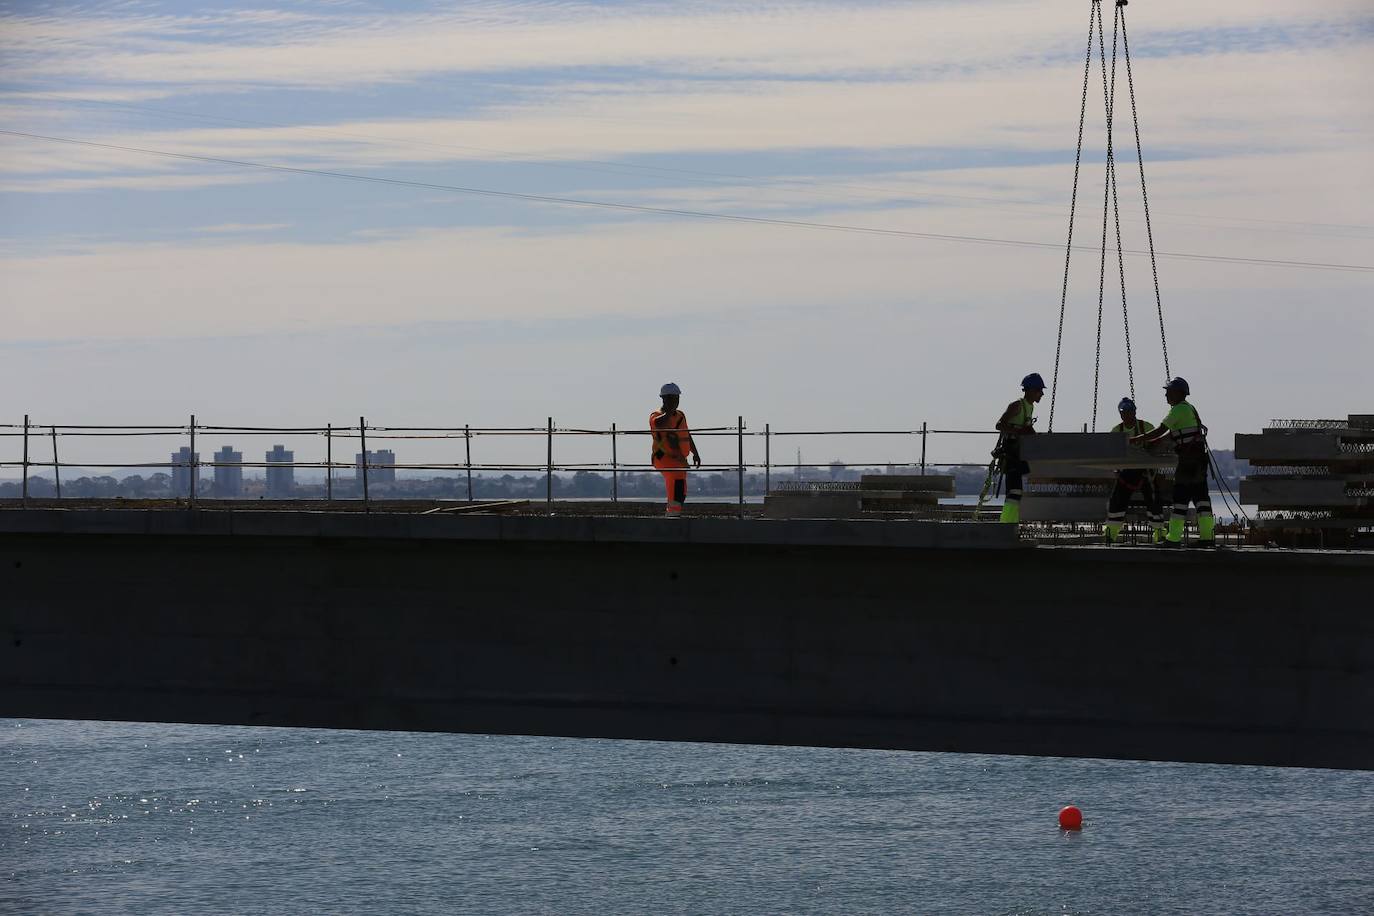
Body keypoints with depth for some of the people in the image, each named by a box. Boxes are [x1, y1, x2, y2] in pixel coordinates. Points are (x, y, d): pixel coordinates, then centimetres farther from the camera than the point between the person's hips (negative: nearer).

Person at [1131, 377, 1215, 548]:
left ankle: (1174, 538, -8)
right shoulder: (1189, 408, 20)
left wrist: (1136, 440, -5)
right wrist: (1148, 442, 25)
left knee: (1180, 496, -7)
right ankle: (1207, 536, 6)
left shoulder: (1179, 409, -10)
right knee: (1200, 495, 8)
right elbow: (1170, 433, 25)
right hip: (1199, 457, 9)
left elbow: (1160, 431, -13)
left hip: (1189, 457, -9)